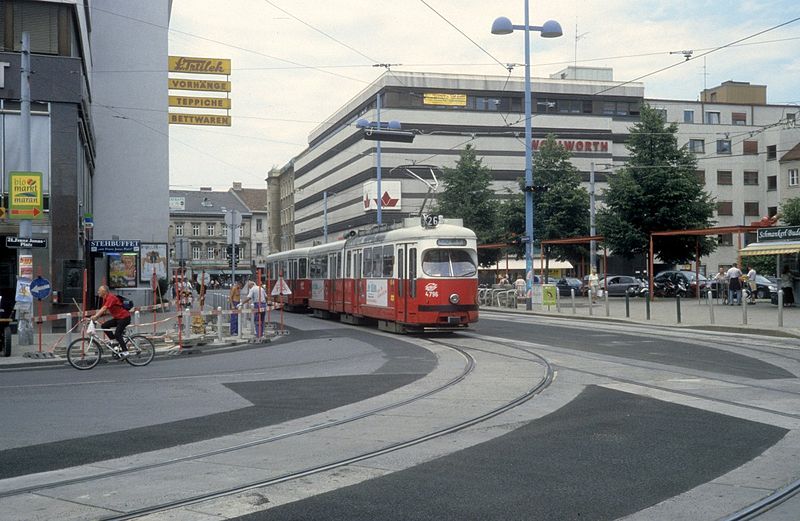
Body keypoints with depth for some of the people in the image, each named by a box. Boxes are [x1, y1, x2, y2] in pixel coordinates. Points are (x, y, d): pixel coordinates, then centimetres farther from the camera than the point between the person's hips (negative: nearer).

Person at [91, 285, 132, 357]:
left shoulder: (111, 298, -20)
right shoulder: (105, 299, 11)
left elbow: (104, 309, -29)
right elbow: (102, 310, 11)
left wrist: (95, 316, -33)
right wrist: (95, 316, -1)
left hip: (124, 317, -9)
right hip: (117, 317, 9)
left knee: (117, 334, -17)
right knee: (104, 326, -1)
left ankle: (125, 351, -12)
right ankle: (115, 341, 5)